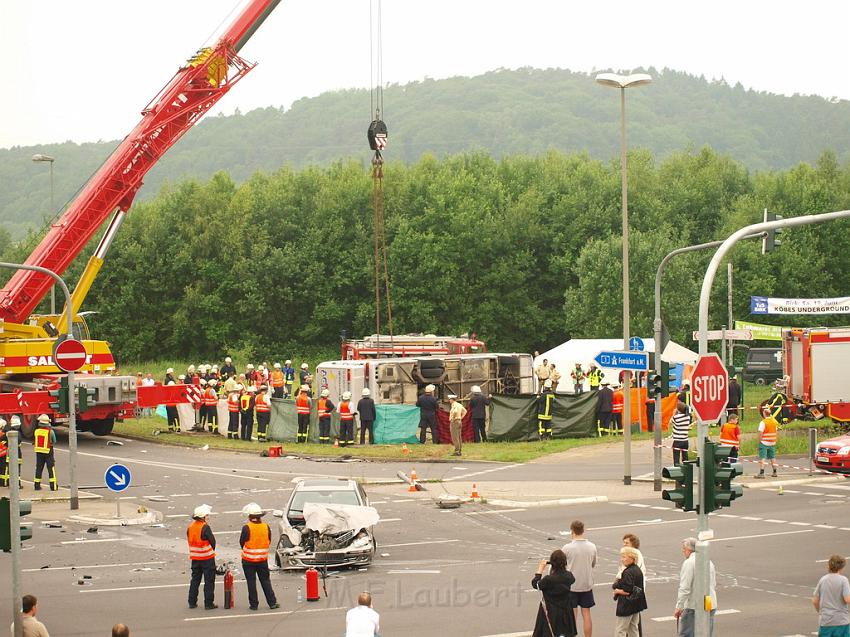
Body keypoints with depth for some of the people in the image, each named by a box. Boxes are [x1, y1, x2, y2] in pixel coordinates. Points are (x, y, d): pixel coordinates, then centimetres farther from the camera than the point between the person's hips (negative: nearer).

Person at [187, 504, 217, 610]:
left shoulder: (190, 527, 3)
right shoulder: (205, 527, -17)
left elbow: (190, 540, 9)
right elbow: (212, 541, -13)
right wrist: (212, 550, 8)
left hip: (195, 558, 6)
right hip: (207, 557, -6)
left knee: (195, 579, 15)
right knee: (209, 580, 2)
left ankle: (192, 602, 16)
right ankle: (209, 603, 2)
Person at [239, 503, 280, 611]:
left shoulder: (246, 528, -16)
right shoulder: (266, 527, -5)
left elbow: (242, 542, -6)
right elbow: (269, 542, 5)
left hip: (248, 560, -3)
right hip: (263, 559, 3)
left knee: (251, 582, 5)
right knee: (265, 581, 13)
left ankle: (254, 604, 8)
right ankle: (272, 603, 13)